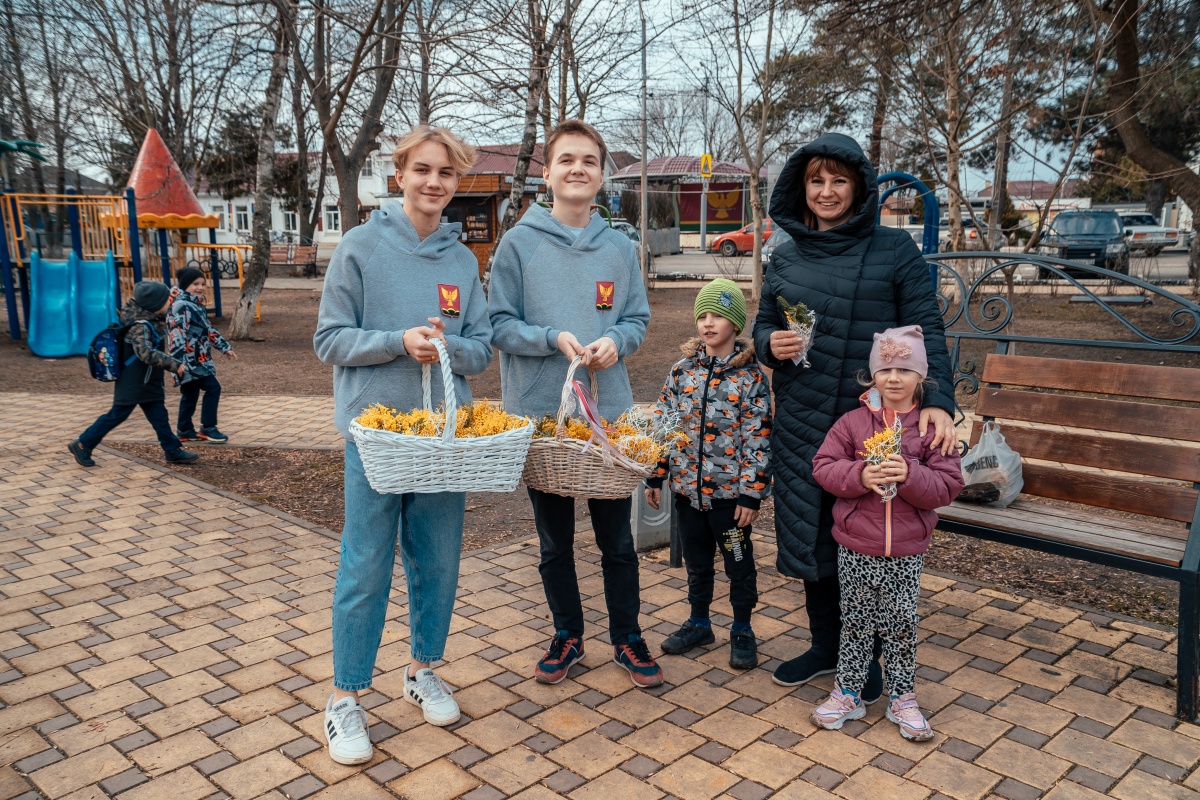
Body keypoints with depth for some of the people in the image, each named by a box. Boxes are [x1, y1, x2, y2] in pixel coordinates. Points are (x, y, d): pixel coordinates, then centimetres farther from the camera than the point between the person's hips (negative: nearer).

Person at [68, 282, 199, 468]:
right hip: (132, 381, -9)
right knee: (118, 414, 1)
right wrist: (174, 365, -35)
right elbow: (147, 353, -36)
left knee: (159, 414, 10)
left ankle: (173, 450, 15)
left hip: (147, 381, 9)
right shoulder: (140, 326, -25)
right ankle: (82, 445, 14)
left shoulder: (150, 320, 4)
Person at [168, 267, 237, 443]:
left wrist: (225, 347, 28)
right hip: (189, 361, -10)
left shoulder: (197, 304, 16)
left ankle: (184, 431, 23)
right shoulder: (181, 306, -15)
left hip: (199, 360, 10)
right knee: (213, 387, -12)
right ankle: (207, 428, -4)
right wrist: (179, 362, -30)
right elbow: (177, 335, -23)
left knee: (190, 395, 14)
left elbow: (208, 329, 27)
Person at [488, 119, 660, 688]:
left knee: (617, 538, 11)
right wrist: (554, 338, -21)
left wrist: (614, 341, -13)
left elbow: (637, 321, 8)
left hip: (610, 414, 2)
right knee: (554, 541, 13)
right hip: (539, 414, -1)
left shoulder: (620, 248, 5)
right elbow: (499, 325, -5)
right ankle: (567, 635, 32)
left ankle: (626, 637, 29)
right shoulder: (519, 243, -3)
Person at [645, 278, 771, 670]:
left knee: (739, 563, 10)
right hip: (687, 486, 4)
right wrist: (655, 476, 4)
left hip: (729, 490, -3)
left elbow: (759, 438, -10)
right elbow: (663, 422, 6)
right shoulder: (683, 369, 2)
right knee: (696, 560, 17)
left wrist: (752, 493, -13)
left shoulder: (751, 375, -9)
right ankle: (699, 623, 35)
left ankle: (742, 630, 28)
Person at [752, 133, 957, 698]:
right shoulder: (785, 257, 10)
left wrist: (936, 400, -20)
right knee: (810, 537, 12)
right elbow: (763, 323, 18)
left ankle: (865, 656, 26)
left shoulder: (894, 250, -1)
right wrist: (770, 344, -6)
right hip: (800, 423, 4)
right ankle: (825, 645, 31)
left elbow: (925, 330, -5)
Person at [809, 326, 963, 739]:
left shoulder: (931, 426, -4)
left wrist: (909, 475, -25)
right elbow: (824, 467, -4)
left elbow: (948, 484, -7)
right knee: (855, 622, 13)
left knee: (902, 625, 12)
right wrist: (860, 475, -21)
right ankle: (848, 692, 28)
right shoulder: (853, 422, -3)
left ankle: (902, 697, 30)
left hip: (906, 551, 0)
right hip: (856, 548, 0)